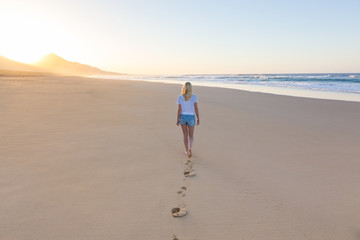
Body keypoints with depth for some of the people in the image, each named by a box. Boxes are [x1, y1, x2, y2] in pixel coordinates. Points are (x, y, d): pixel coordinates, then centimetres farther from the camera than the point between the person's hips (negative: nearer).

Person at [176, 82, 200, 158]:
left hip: (182, 117, 1)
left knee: (185, 135, 18)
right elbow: (196, 108, -10)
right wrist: (198, 119, -2)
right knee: (191, 135, 12)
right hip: (191, 117, -1)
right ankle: (190, 148, -14)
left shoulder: (180, 97, -9)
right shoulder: (194, 96, -10)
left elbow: (179, 109, -10)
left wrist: (177, 120, -1)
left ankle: (187, 151, 22)